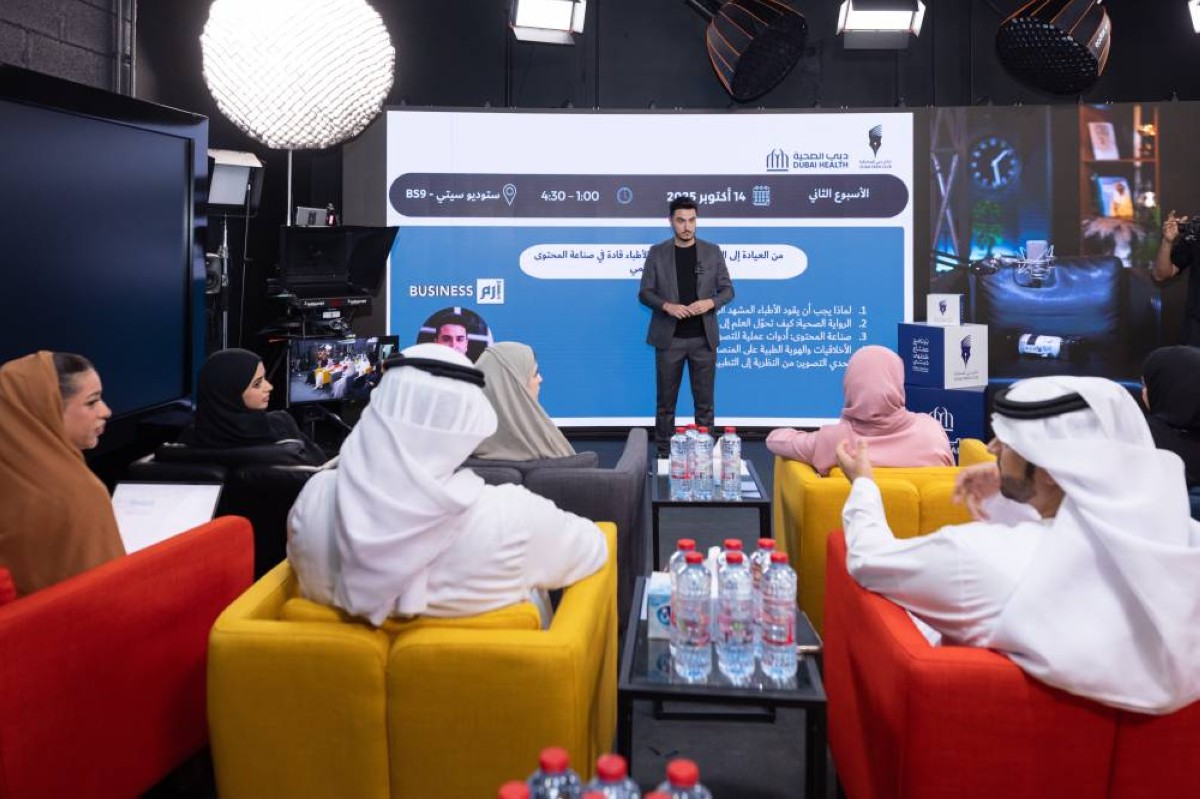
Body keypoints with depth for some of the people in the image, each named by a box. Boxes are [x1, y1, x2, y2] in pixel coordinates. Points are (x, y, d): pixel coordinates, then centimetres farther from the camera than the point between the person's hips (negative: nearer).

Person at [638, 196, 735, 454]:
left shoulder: (712, 251, 4)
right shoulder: (657, 253, 1)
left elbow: (728, 290, 6)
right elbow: (644, 293, 1)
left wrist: (710, 302, -15)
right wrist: (667, 306, -18)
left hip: (703, 338, 1)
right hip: (669, 338, -1)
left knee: (704, 401, 6)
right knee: (665, 401, 6)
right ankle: (664, 451, 16)